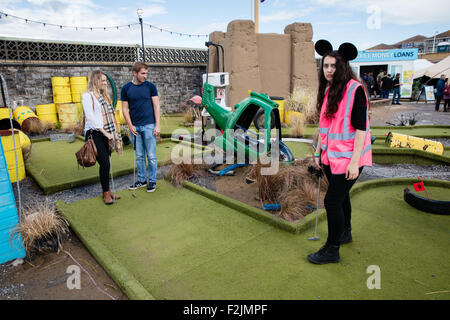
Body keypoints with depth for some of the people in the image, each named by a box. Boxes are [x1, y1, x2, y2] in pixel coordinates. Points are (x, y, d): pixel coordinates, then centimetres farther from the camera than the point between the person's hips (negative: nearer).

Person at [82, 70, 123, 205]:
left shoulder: (104, 95, 18)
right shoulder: (87, 96, -6)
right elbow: (90, 117, -13)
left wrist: (113, 132, 11)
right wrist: (105, 132, -15)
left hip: (106, 134, 7)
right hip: (95, 133, -7)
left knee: (106, 164, 9)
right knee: (104, 164, -10)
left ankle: (108, 191, 19)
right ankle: (106, 193, 4)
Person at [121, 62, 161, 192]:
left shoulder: (150, 86, 1)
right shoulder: (126, 88, 4)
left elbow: (156, 106, 0)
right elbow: (125, 108, 6)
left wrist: (157, 125, -7)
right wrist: (130, 125, -4)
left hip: (149, 126, -2)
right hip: (135, 127, 2)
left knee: (151, 156, 2)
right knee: (139, 156, 10)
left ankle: (152, 181, 14)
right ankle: (141, 180, 23)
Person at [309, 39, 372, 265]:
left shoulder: (355, 90, -15)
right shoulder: (328, 90, 8)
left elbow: (360, 128, -18)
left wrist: (354, 161, -21)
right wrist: (319, 151, 14)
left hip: (348, 158, -7)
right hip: (331, 155, 7)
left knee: (332, 200, -5)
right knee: (340, 196, 21)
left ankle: (332, 250, 12)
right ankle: (345, 233, 42)